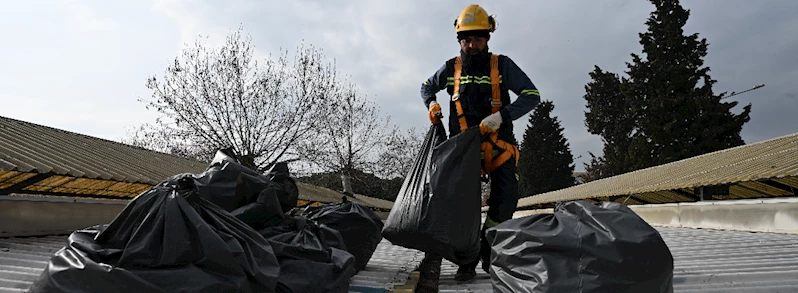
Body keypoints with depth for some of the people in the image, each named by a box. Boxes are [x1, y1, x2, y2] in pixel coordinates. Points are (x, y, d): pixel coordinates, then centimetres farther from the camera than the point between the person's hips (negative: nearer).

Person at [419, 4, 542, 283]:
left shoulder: (502, 65, 0)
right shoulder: (451, 68, 8)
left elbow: (532, 96, -5)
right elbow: (427, 86, 26)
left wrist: (501, 116, -20)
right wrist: (432, 104, 2)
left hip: (497, 141, -1)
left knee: (506, 195, -15)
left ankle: (487, 243, 7)